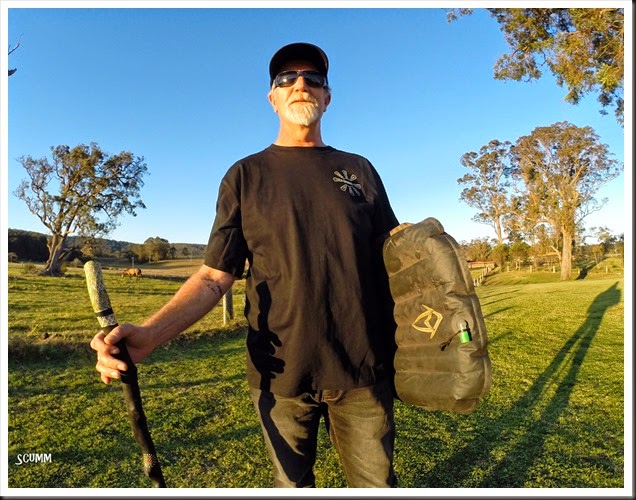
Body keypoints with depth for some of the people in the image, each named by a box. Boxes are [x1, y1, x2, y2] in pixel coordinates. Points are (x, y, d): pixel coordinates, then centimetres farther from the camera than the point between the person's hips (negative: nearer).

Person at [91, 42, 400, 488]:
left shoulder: (359, 169, 9)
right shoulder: (246, 175, 3)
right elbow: (215, 276, -3)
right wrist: (148, 334, -19)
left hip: (364, 372, 2)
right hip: (283, 374, -1)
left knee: (376, 482, 15)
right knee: (292, 483, 17)